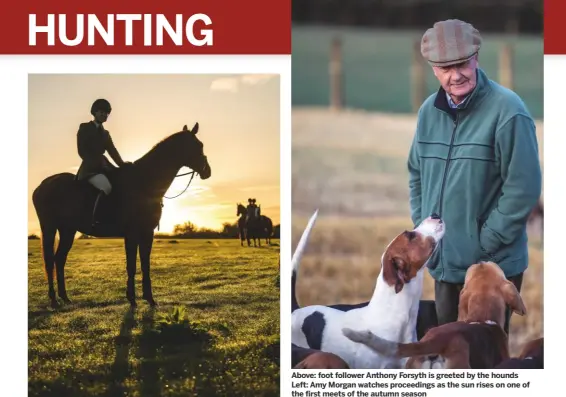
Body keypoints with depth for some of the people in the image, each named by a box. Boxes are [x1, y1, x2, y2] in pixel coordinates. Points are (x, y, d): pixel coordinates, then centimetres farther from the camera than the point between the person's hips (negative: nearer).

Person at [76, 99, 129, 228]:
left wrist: (122, 164, -5)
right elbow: (82, 151, -6)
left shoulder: (105, 133, 21)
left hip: (103, 168, 7)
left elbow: (112, 151, 12)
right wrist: (97, 163, -16)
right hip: (90, 168, -7)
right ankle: (94, 221, -35)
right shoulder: (85, 128, 3)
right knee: (106, 187, -33)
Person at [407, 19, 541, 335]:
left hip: (492, 266, -6)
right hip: (443, 262, 6)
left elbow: (524, 187, -18)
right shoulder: (429, 111, 4)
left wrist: (486, 242, -16)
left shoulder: (507, 111, -17)